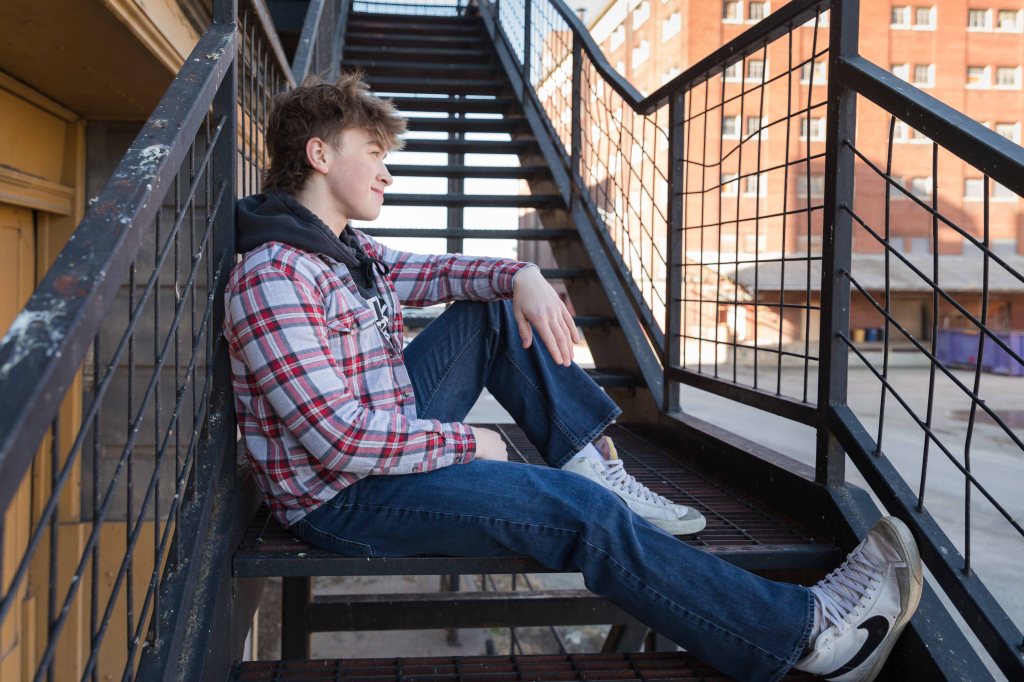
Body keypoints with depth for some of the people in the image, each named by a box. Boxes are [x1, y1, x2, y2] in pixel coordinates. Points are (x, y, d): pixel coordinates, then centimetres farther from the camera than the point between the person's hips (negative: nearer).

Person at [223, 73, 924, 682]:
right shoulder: (275, 280, -22)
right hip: (344, 500, -10)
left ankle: (591, 462, 2)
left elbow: (425, 272, 16)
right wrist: (466, 443, -16)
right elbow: (342, 440, -28)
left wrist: (520, 276, -5)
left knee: (495, 305, 7)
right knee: (581, 513, -21)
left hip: (388, 441, 10)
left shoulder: (342, 245, 7)